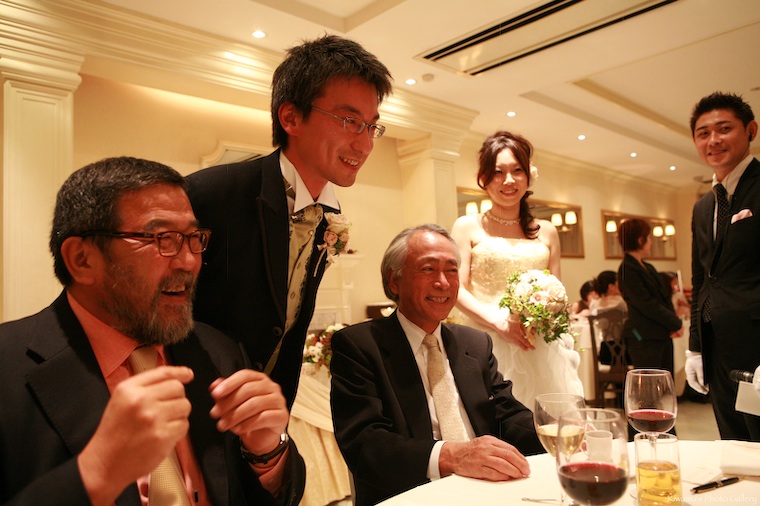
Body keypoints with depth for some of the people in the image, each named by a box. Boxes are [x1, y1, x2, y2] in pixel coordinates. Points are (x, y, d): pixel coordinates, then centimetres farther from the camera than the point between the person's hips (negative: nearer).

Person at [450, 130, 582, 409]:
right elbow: (458, 290, -4)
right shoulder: (467, 227, 3)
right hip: (487, 345, -3)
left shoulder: (546, 232, 12)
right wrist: (501, 324, -16)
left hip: (540, 348, 3)